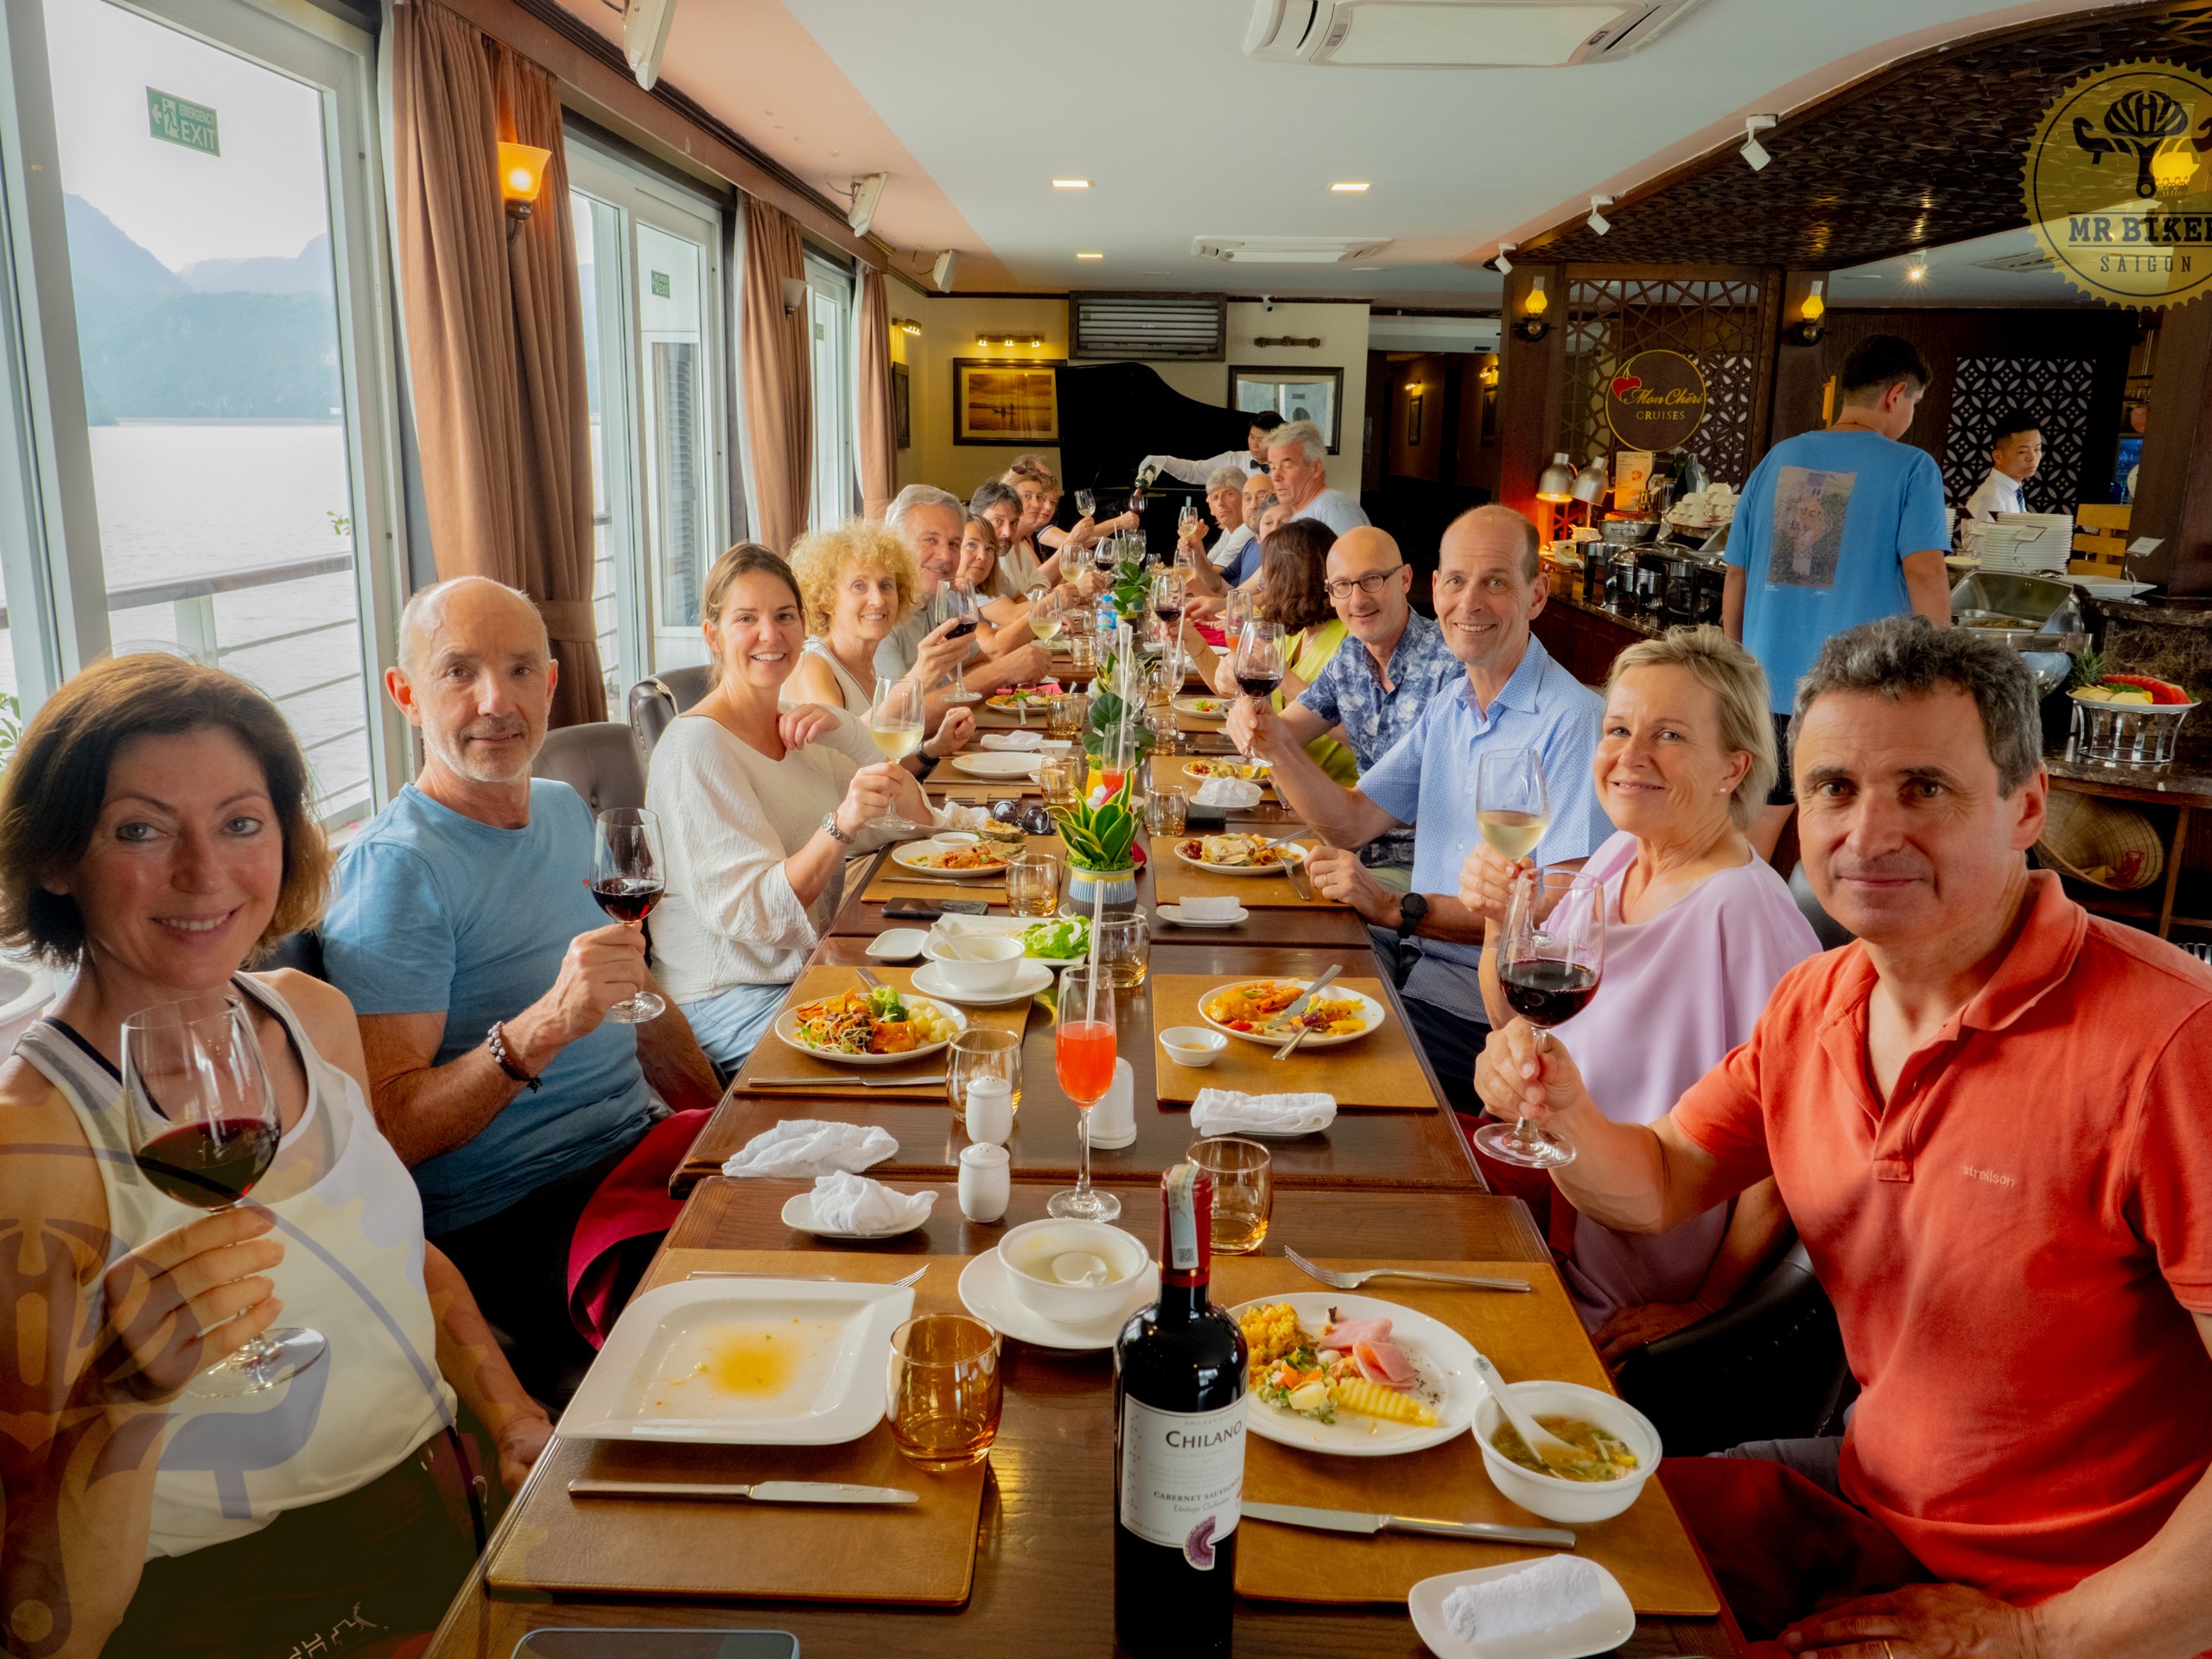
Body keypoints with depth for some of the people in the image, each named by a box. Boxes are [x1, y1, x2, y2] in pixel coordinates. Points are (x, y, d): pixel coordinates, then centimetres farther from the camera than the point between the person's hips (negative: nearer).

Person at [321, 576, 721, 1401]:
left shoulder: (564, 809, 9)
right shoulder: (396, 868, -15)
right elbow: (386, 1133, -19)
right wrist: (540, 1030, -33)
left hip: (644, 1147, 8)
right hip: (514, 1222, -8)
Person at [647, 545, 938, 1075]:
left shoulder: (798, 728, 9)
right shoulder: (696, 746, -15)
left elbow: (912, 822, 4)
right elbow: (752, 913, -21)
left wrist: (846, 733, -10)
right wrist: (842, 823, -35)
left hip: (813, 967, 7)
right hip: (726, 998, -7)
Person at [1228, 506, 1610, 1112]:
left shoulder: (1573, 721, -17)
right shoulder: (1446, 708, 11)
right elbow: (1351, 821, 11)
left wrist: (1400, 908, -25)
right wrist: (1279, 747, -6)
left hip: (1491, 994, -8)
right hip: (1416, 945, 8)